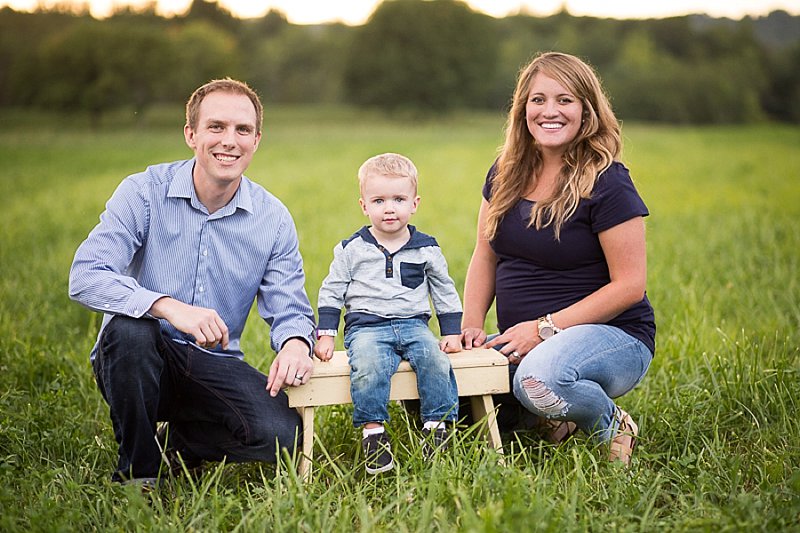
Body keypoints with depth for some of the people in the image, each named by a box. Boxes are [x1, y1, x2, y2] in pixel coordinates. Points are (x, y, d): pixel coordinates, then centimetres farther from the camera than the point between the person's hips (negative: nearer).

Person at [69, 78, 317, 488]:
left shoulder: (273, 219, 0)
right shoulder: (144, 192, -9)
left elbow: (289, 310, 1)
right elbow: (85, 277, -20)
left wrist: (296, 343, -25)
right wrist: (169, 307, -36)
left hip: (213, 365, 2)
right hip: (137, 361, -2)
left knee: (284, 434, -23)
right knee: (128, 328, -36)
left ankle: (177, 442, 7)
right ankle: (136, 469, -12)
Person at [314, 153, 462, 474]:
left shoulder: (426, 249, 11)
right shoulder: (351, 250, 7)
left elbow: (445, 293, 20)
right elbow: (331, 293, 11)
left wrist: (451, 332, 12)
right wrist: (325, 336, 4)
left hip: (413, 324, 2)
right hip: (365, 327, -2)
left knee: (435, 360, -28)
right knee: (368, 364, -34)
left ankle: (437, 426, -18)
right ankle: (372, 430, -27)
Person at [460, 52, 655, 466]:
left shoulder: (607, 183, -11)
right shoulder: (505, 175, 7)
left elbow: (630, 285, -14)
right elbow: (485, 257, 15)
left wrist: (544, 329, -18)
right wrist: (471, 325, -2)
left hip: (614, 337, -6)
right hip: (522, 342, 7)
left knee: (538, 380, -39)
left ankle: (608, 424, -5)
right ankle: (548, 417, 6)